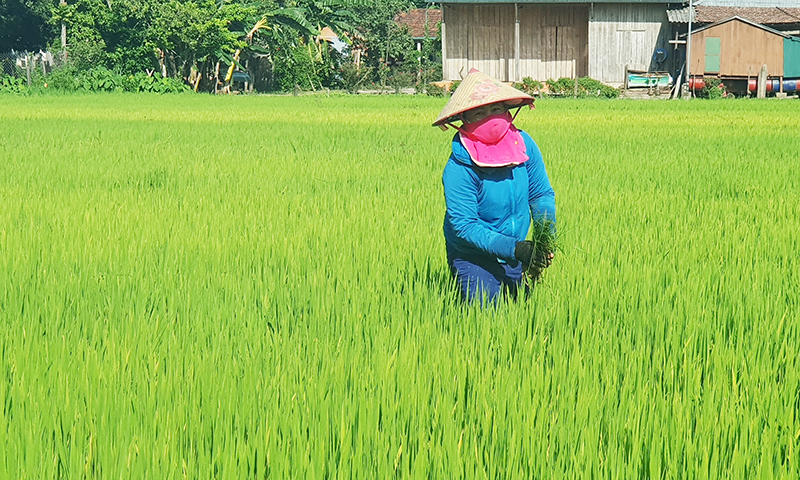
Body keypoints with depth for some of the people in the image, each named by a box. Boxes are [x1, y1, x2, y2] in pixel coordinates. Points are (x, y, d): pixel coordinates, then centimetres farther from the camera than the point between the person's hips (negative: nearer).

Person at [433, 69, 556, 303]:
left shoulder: (525, 145, -6)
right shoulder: (459, 168, -21)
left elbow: (542, 195, 5)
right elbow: (464, 226, -21)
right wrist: (515, 249, -28)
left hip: (515, 258, 5)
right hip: (473, 258, -5)